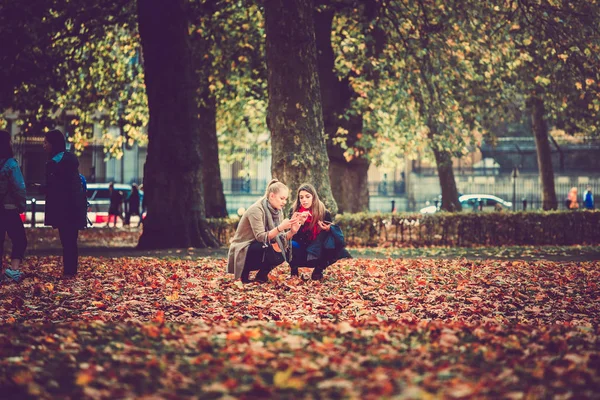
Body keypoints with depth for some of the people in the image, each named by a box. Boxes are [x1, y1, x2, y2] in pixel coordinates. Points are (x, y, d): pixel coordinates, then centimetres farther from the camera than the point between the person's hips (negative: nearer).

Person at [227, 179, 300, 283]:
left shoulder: (277, 211, 2)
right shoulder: (256, 210, -21)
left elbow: (280, 238, -2)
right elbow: (260, 237, -29)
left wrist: (292, 232, -21)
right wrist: (280, 227, -39)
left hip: (259, 249, 7)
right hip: (241, 253, -7)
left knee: (286, 250, -13)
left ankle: (262, 275, 4)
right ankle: (245, 272, -8)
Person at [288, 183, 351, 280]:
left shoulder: (324, 213, -9)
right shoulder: (294, 211, -8)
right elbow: (292, 236, -15)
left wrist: (328, 229, -24)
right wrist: (301, 222, -29)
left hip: (318, 255, 1)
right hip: (301, 255, -1)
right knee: (291, 245, -32)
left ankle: (318, 271, -4)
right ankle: (294, 271, -4)